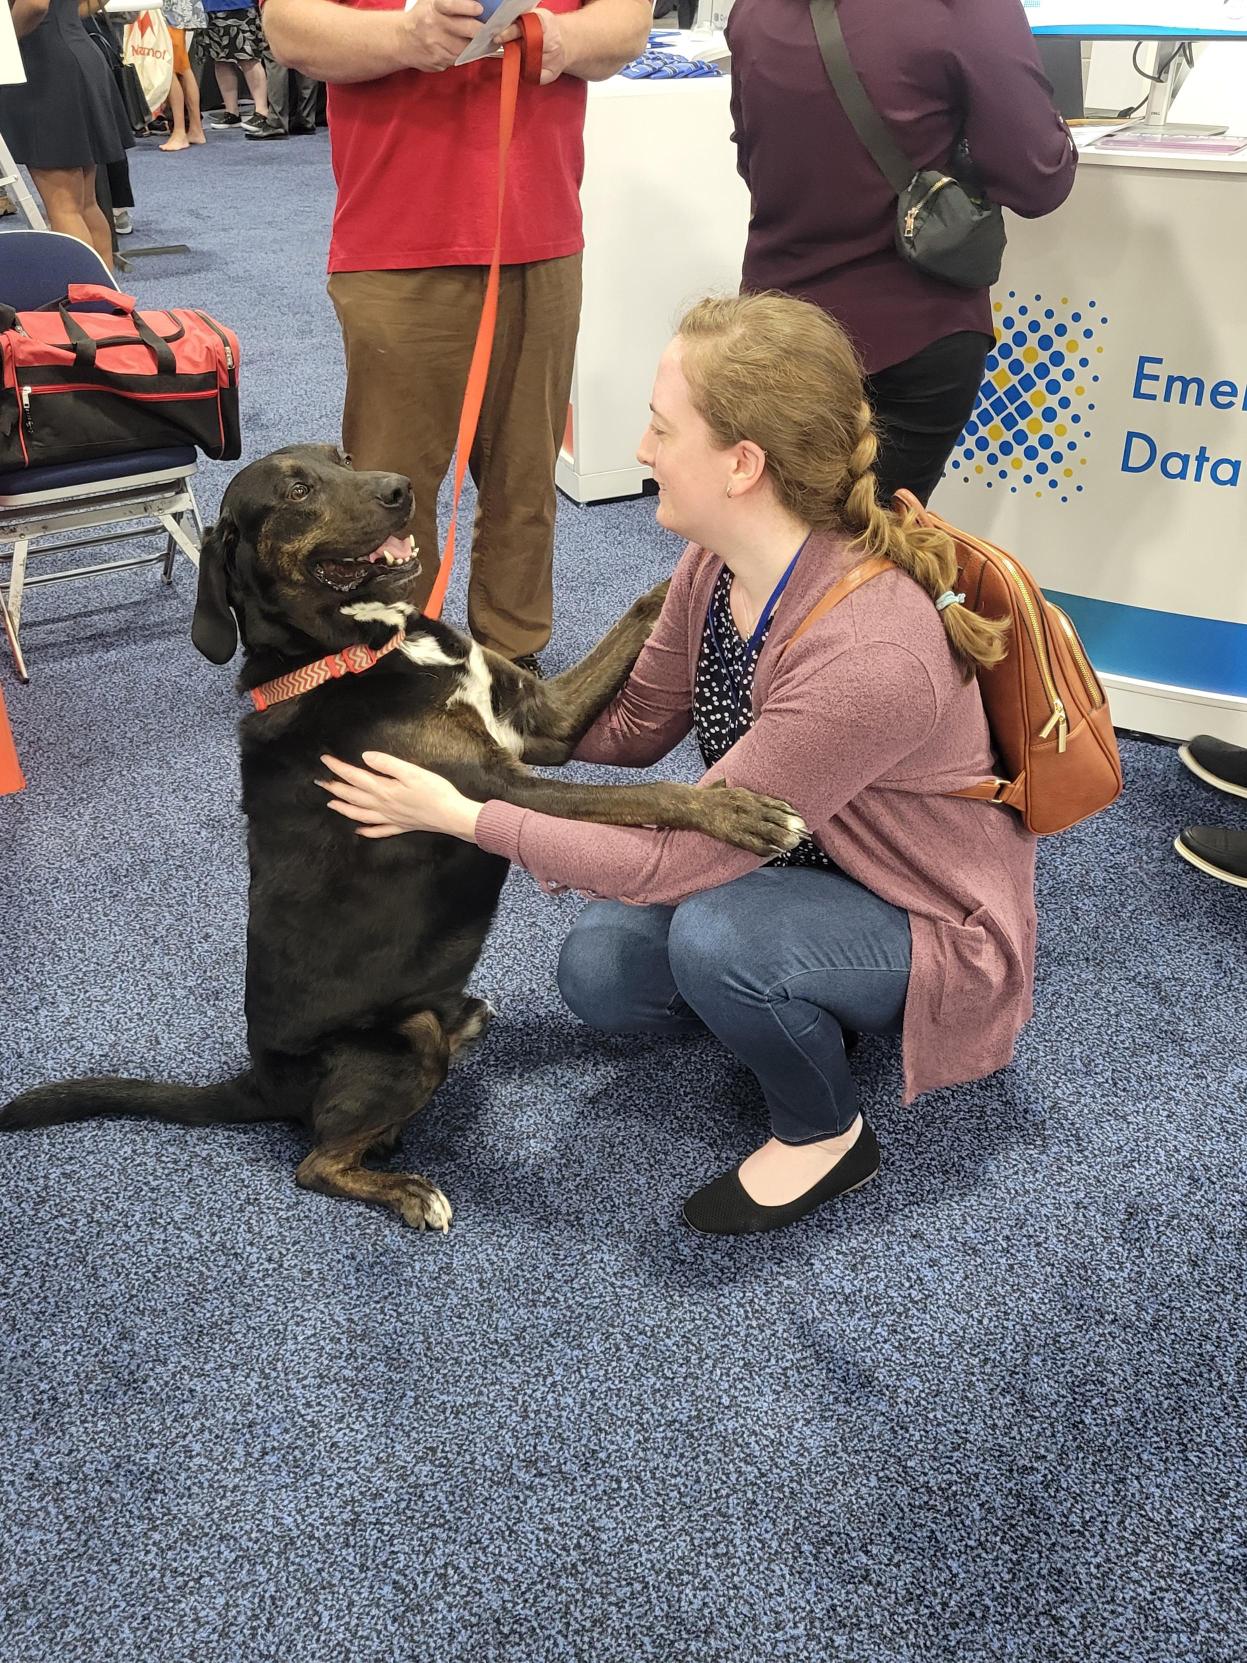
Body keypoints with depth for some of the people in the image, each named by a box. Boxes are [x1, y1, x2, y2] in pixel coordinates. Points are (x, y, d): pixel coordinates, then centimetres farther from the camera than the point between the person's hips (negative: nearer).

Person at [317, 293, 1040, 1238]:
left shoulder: (868, 654, -38)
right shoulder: (719, 564, -13)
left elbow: (675, 861, -31)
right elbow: (635, 726, 2)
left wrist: (464, 816, -26)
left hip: (932, 923, -7)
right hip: (802, 864, 7)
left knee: (713, 934, -33)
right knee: (599, 975, -5)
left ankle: (828, 1135, -3)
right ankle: (806, 1015, 17)